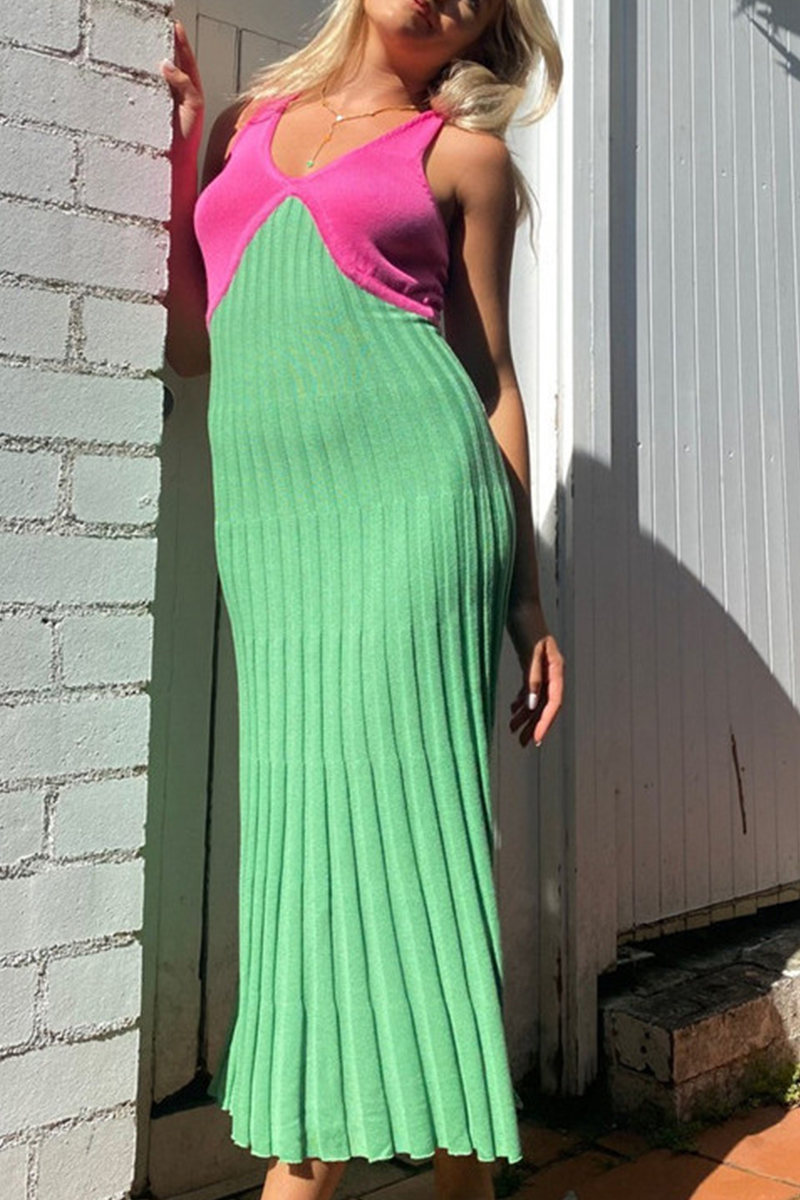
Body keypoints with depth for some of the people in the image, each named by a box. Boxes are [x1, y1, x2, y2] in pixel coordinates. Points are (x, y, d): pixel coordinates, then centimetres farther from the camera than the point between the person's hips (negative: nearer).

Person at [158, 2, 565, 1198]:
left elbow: (492, 377, 9)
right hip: (269, 523, 4)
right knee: (302, 825, 4)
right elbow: (193, 343, 18)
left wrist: (526, 599, 4)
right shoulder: (252, 118, 22)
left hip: (412, 503, -4)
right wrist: (179, 144, 16)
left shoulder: (461, 151, 12)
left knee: (398, 821, -6)